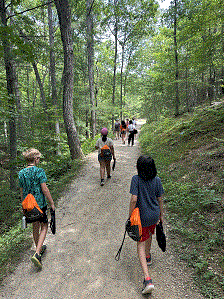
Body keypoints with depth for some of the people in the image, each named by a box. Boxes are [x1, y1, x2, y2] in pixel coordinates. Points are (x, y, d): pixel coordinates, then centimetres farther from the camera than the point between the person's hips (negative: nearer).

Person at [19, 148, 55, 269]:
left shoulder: (21, 173, 2)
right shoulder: (39, 172, -16)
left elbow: (22, 191, 9)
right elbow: (44, 189, -17)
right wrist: (52, 203, -7)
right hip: (40, 204, -6)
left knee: (35, 227, 22)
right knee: (44, 227, 9)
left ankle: (39, 248, 40)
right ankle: (37, 254, -2)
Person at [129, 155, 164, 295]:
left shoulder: (136, 179, -20)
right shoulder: (157, 180, -7)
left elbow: (134, 199, -22)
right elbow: (160, 200, 0)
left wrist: (130, 215, -10)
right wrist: (161, 215, 13)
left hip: (142, 217, -4)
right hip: (154, 215, 5)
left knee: (141, 244, 8)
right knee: (149, 234, 31)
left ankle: (147, 279, 1)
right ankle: (148, 256, 55)